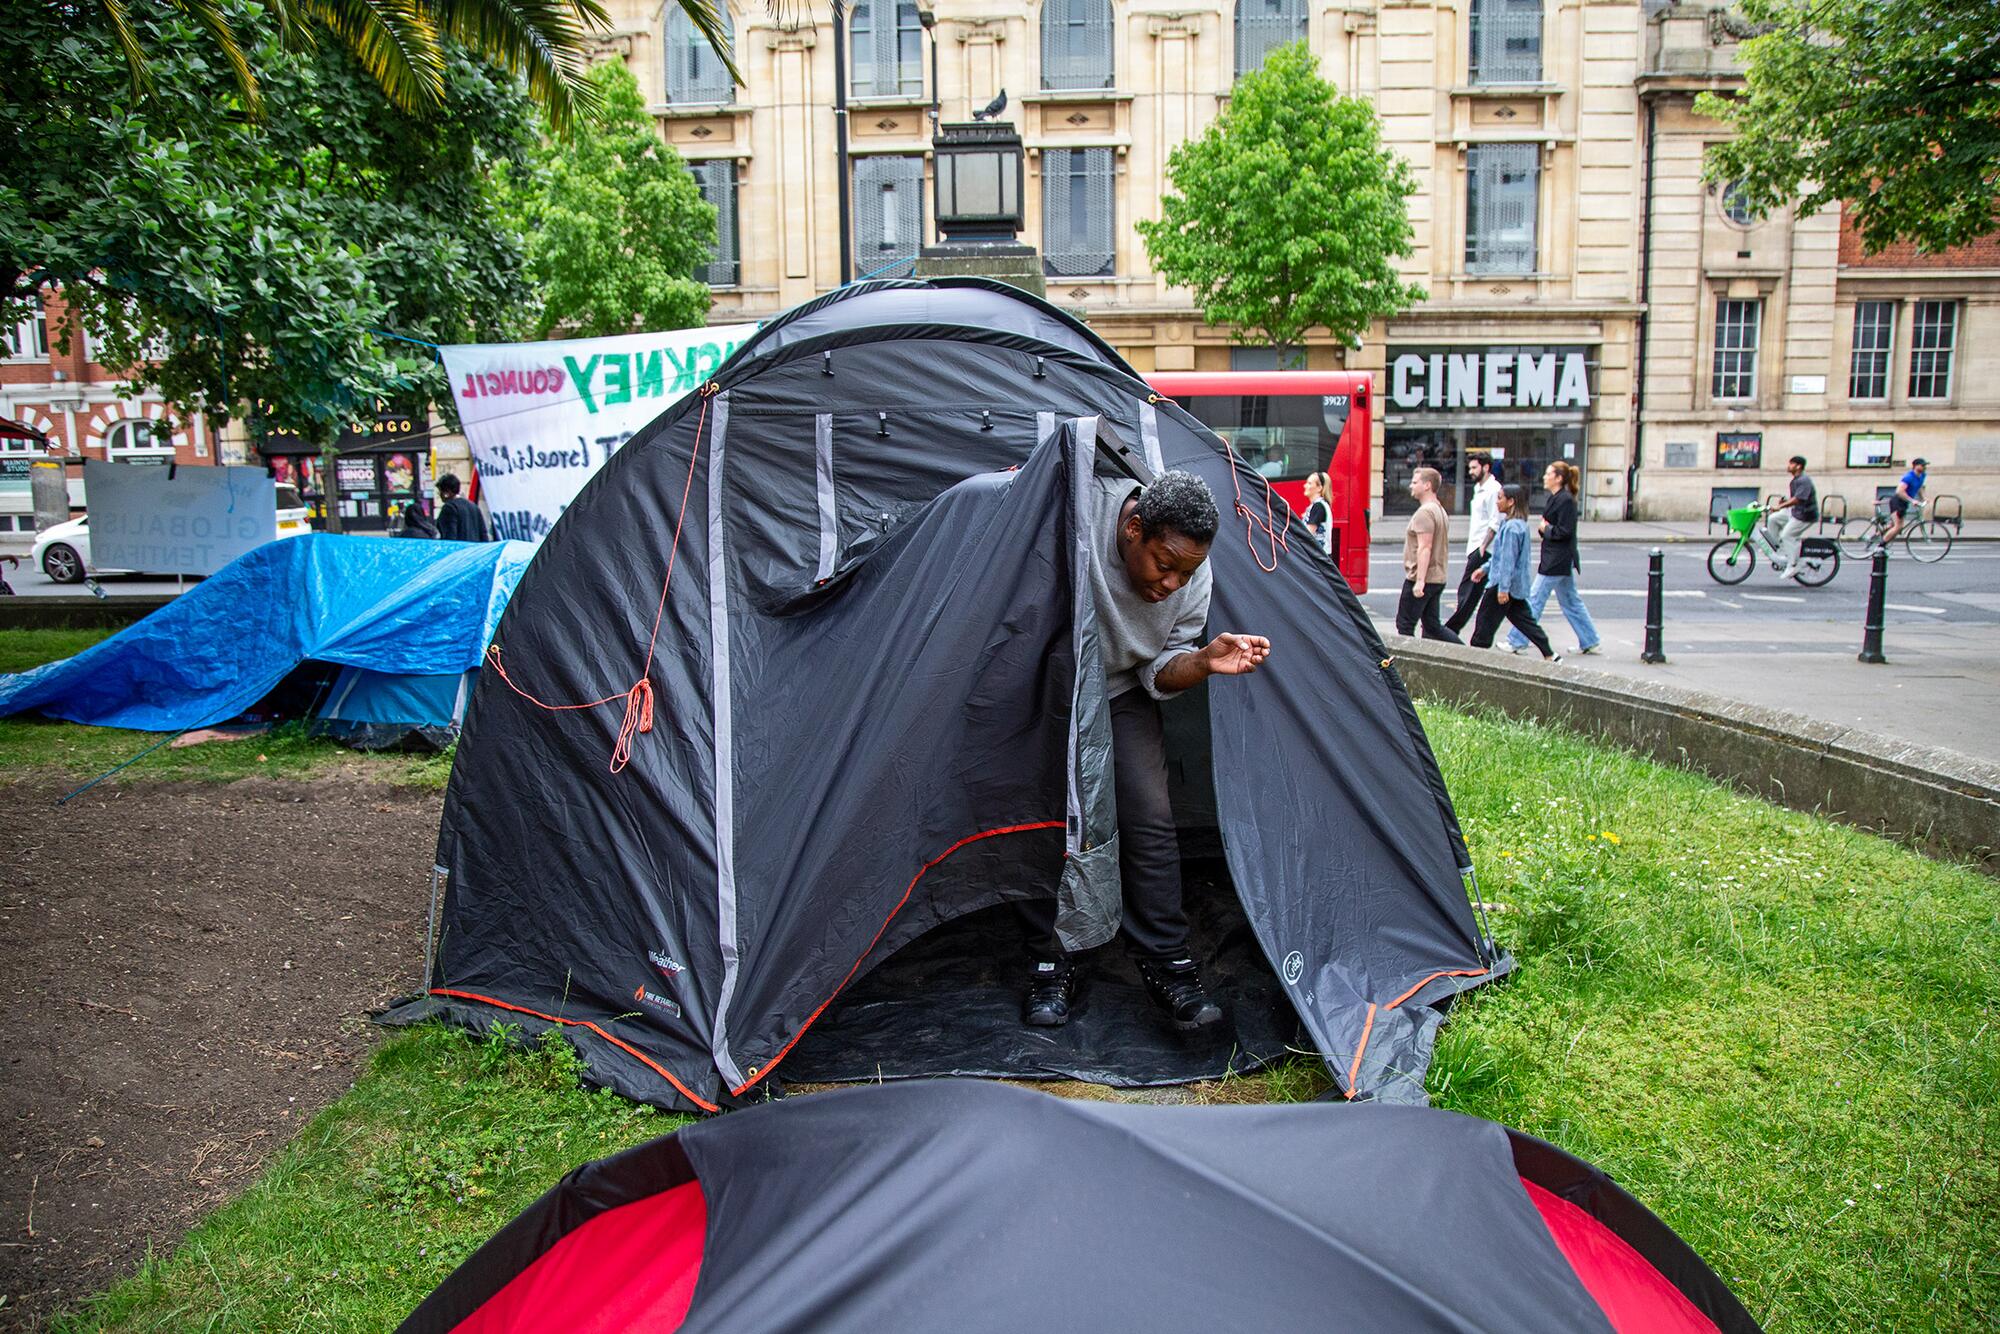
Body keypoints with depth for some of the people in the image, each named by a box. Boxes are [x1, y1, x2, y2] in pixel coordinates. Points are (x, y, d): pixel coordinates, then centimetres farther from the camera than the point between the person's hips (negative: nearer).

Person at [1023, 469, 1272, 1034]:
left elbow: (1160, 671, -11)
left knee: (1150, 817, -8)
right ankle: (1051, 965, 9)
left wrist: (1204, 661, -30)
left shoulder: (1195, 580, -19)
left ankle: (1167, 965, 3)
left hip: (1120, 696, 2)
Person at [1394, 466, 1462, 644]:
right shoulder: (1440, 510, 17)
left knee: (1404, 624, 0)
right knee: (1432, 626, 12)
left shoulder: (1424, 512, -15)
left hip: (1421, 579, -10)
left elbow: (1425, 548, -23)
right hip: (1437, 578, 10)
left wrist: (1419, 581, -25)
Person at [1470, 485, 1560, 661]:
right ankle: (1549, 654, 12)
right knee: (1524, 619, 13)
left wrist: (1503, 588, -23)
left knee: (1485, 622, -1)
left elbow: (1508, 559, -22)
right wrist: (1485, 568, 26)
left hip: (1505, 583, -10)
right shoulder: (1519, 524, 13)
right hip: (1517, 585, 10)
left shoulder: (1512, 527, -19)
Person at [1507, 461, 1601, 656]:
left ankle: (1517, 642, 0)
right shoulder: (1555, 498, 13)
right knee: (1571, 601, 15)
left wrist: (1546, 528, -7)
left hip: (1557, 560, -10)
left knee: (1535, 600, -5)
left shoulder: (1566, 500, -16)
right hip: (1560, 561, 10)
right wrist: (1544, 528, -2)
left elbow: (1564, 531, -21)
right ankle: (1589, 642, 21)